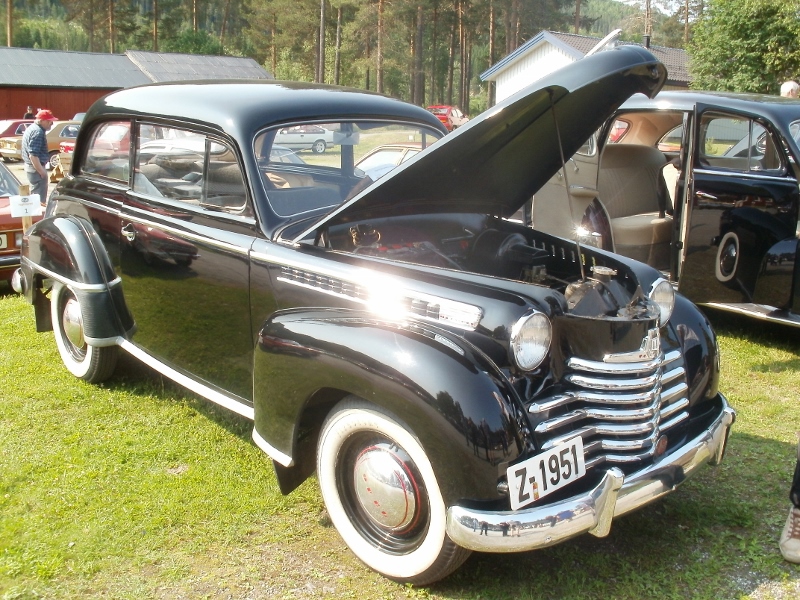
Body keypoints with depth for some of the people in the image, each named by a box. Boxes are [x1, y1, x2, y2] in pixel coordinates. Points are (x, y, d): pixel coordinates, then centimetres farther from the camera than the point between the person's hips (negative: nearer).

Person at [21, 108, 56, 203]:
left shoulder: (32, 128, 15)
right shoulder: (38, 132, -19)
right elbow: (33, 155, -25)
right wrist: (41, 171, -22)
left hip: (30, 166, 11)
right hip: (36, 167, -11)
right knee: (40, 198, -7)